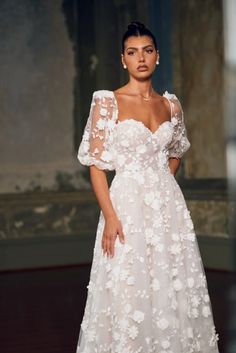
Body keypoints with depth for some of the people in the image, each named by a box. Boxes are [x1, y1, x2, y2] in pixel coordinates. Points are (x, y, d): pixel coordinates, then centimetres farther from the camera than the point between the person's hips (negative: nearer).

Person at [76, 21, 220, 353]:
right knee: (128, 292, -1)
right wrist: (110, 216, -16)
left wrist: (160, 184, 7)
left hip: (169, 204, 4)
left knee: (173, 288, 9)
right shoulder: (107, 102, -5)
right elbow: (96, 163, -8)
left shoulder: (171, 104, 8)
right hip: (128, 205, -4)